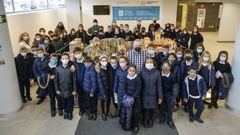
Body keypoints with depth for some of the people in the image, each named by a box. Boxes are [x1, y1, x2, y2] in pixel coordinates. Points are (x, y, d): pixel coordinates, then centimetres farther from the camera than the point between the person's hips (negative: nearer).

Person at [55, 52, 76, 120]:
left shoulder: (71, 68, -12)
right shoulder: (57, 68, -7)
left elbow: (74, 80, -7)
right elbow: (56, 80, 0)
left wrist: (74, 90, -6)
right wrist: (57, 89, 0)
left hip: (69, 89, -2)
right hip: (61, 90, 2)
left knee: (70, 102, 12)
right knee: (64, 102, 17)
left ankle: (70, 113, 33)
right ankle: (66, 112, 39)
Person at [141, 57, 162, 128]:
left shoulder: (157, 73, -9)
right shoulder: (142, 72, -7)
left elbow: (159, 85, -5)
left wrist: (160, 96, -3)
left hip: (153, 95, 0)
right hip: (144, 94, 0)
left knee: (152, 108, 10)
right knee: (145, 108, 6)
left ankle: (151, 120, 36)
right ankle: (145, 121, 30)